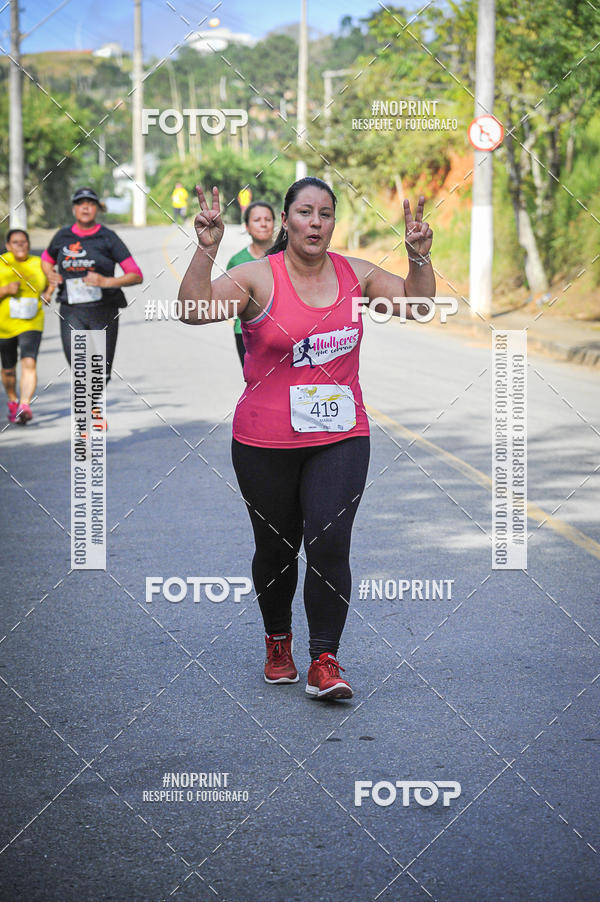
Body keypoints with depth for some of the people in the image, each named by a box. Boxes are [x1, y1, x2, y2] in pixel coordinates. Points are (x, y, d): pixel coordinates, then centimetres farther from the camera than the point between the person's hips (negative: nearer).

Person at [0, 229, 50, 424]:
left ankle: (24, 406, -30)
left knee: (29, 364, -22)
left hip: (31, 325, 0)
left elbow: (47, 285, 21)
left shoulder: (38, 264, 2)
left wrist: (46, 295, 1)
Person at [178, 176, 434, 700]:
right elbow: (193, 311, -19)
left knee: (330, 544, -12)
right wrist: (206, 249, -31)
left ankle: (325, 664, -6)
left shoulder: (354, 274, 4)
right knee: (276, 548, 12)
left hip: (340, 439, 2)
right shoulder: (259, 278, -8)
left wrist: (419, 258, -9)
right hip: (266, 443, -1)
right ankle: (278, 642, 37)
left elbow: (416, 304, 9)